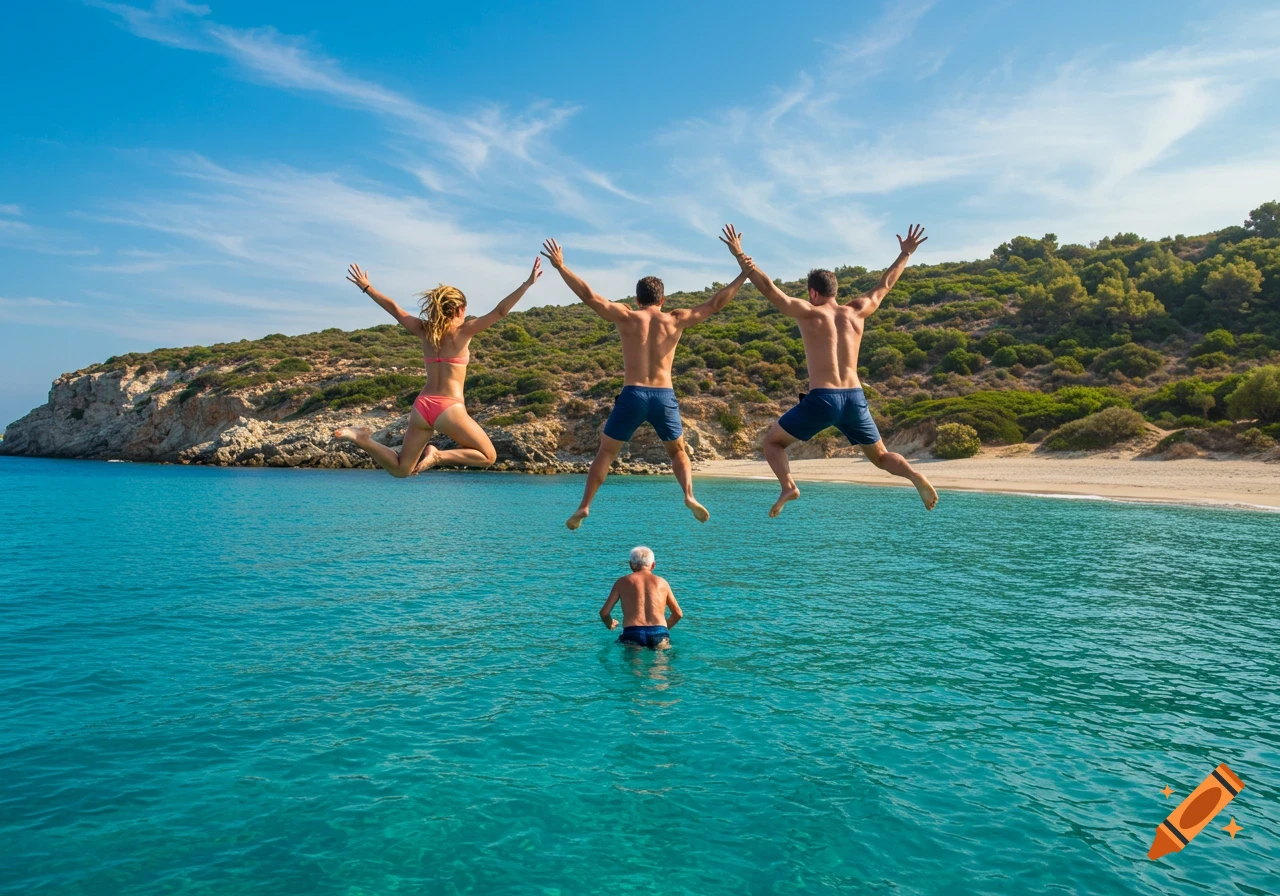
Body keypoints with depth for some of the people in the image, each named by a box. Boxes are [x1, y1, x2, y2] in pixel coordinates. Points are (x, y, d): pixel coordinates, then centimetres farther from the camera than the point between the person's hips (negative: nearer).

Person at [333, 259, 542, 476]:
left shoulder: (424, 329, 8)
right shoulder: (463, 331, -5)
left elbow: (393, 307, 18)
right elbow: (500, 311, -8)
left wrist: (366, 287, 32)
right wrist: (527, 283, -6)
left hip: (421, 406, 6)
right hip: (449, 409, -5)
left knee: (400, 470, 18)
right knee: (489, 456, 11)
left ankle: (362, 438, -6)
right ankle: (439, 455, -10)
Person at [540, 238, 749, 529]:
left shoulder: (626, 317, 3)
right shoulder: (676, 320, 6)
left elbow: (589, 296, -1)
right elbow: (715, 303, 11)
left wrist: (561, 267, 6)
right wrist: (744, 274, 19)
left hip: (633, 395, -1)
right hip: (664, 396, 1)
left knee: (606, 452, 12)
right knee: (677, 451, 21)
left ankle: (584, 506, 4)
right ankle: (689, 494, -2)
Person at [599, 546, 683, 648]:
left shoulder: (623, 582, 16)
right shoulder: (662, 582, 20)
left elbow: (604, 612, 12)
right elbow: (678, 614, 23)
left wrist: (609, 624, 34)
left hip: (632, 634, -1)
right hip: (659, 634, 1)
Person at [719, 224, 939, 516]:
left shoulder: (808, 313, -1)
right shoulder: (856, 311, 12)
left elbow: (768, 288, -4)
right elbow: (885, 285, 26)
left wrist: (739, 255, 1)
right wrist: (905, 254, 40)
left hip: (822, 399, -4)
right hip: (855, 398, 4)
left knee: (772, 441, 13)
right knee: (881, 456, 20)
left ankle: (788, 486, -12)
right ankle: (916, 476, -10)